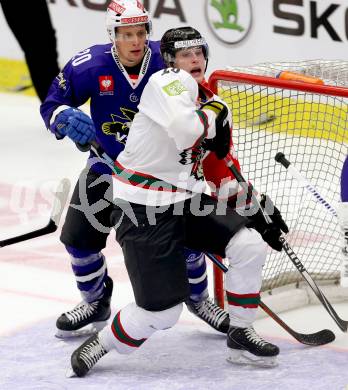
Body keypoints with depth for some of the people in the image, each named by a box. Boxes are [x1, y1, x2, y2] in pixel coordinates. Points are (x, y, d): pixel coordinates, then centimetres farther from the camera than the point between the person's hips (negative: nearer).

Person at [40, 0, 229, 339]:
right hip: (108, 162, 1)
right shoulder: (89, 65, -19)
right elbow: (51, 105, -13)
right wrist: (67, 118, -34)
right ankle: (96, 304, 23)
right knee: (79, 236, -3)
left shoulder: (166, 61, -18)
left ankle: (198, 298, 21)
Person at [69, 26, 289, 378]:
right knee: (163, 311, -11)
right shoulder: (170, 82, -13)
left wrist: (257, 209, 16)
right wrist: (212, 116, -11)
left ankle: (241, 338, 10)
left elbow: (222, 168, 21)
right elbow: (185, 132, -32)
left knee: (250, 245, -7)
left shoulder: (212, 105, 13)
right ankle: (99, 345, 15)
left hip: (186, 201, 8)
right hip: (142, 210, -8)